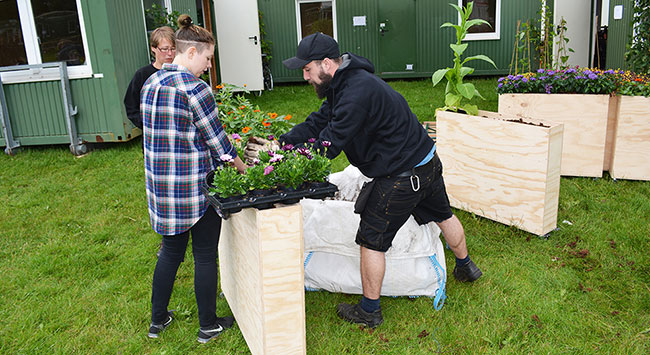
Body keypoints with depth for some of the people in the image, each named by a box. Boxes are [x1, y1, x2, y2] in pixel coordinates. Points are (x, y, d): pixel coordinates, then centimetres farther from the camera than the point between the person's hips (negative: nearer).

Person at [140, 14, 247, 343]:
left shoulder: (150, 84, 7)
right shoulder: (194, 88, -18)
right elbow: (217, 140, -12)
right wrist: (243, 168, 2)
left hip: (160, 182, 8)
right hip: (195, 186, -8)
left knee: (171, 249, 22)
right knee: (205, 255, 8)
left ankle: (158, 319, 35)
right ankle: (208, 326, 24)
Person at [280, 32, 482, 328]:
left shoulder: (357, 92, -28)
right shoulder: (345, 82, 4)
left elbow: (328, 146, -27)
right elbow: (317, 123, 4)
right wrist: (279, 143, -7)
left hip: (401, 177, -10)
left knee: (372, 240, 3)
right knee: (442, 215, 28)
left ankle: (369, 311, 18)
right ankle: (466, 267, 53)